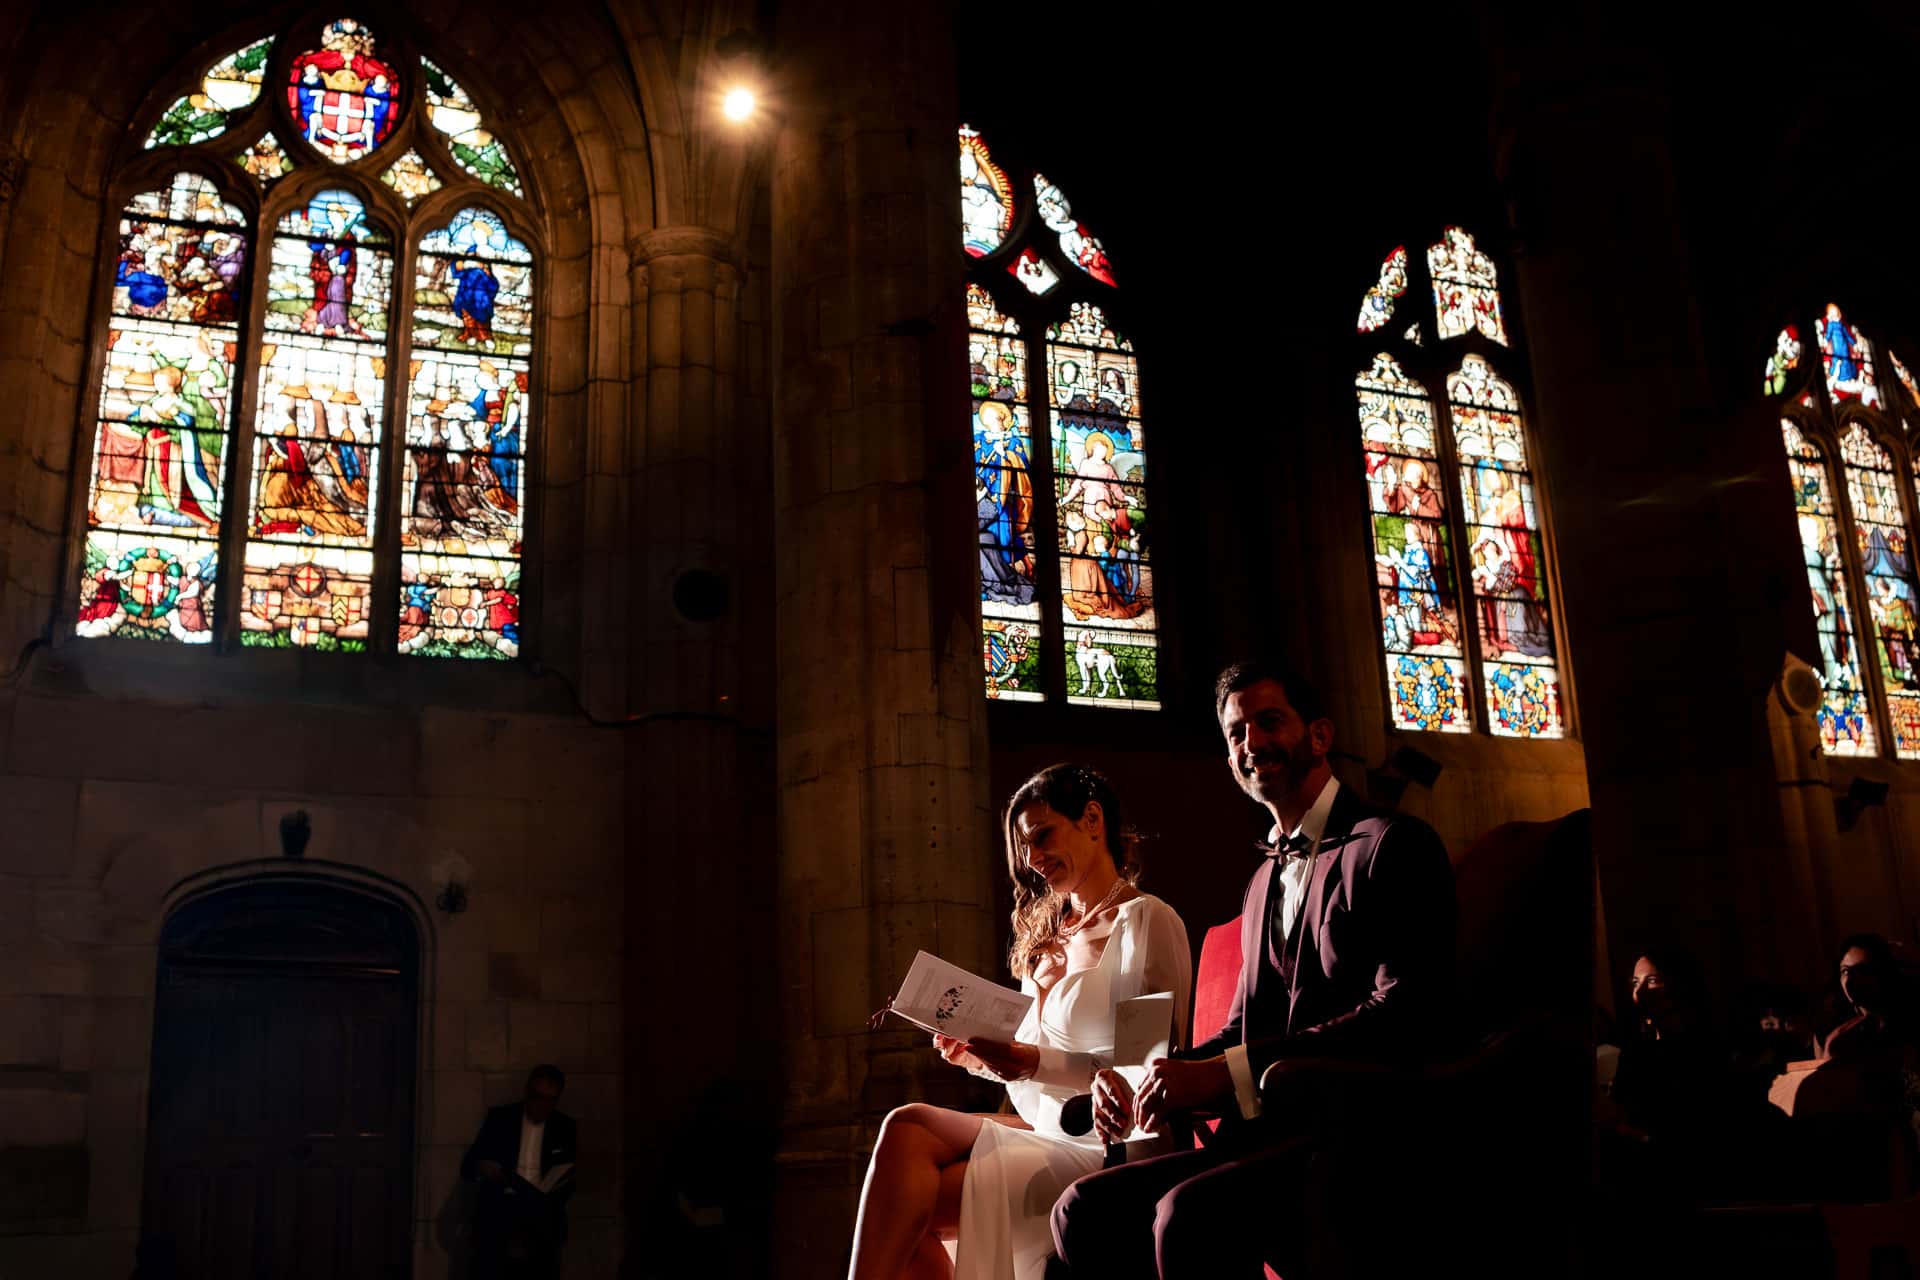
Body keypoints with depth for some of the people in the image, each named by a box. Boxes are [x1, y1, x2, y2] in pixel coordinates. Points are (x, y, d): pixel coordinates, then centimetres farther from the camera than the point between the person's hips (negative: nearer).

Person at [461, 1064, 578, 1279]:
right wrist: (481, 1169, -15)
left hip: (542, 1207, 0)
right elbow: (467, 1166, 6)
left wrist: (550, 1199, -8)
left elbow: (568, 1179, 12)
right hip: (500, 1205, 0)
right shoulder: (499, 1117, 8)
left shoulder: (565, 1126, 11)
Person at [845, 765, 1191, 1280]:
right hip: (1042, 1128, 7)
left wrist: (1035, 1063, -18)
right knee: (908, 1126, -22)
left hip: (1104, 1145, -7)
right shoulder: (1050, 935, 20)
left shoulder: (1145, 920, -3)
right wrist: (986, 1058, 1)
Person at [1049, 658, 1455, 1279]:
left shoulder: (1393, 845, -4)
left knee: (1191, 1215, -32)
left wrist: (1222, 1074, -22)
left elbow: (1404, 1013, -17)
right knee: (1084, 1210, -10)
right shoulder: (1265, 882, 22)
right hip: (1268, 1134, 8)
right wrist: (1144, 1082, 2)